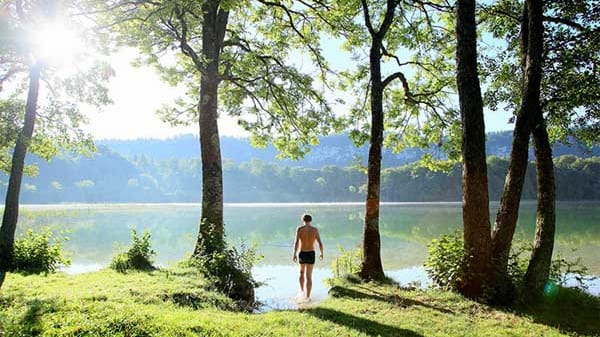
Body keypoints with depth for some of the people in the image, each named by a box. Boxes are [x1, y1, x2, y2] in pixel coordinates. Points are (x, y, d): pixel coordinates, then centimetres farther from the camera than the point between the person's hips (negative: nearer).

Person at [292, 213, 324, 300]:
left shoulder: (299, 228, -5)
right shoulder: (315, 229, -1)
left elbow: (296, 242, -16)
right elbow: (320, 243, -2)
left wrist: (294, 254, -14)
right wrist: (321, 253, 13)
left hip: (302, 254, 0)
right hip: (311, 254, 0)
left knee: (301, 273, 26)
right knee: (309, 276, 4)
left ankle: (302, 291, 28)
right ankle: (307, 297, 0)